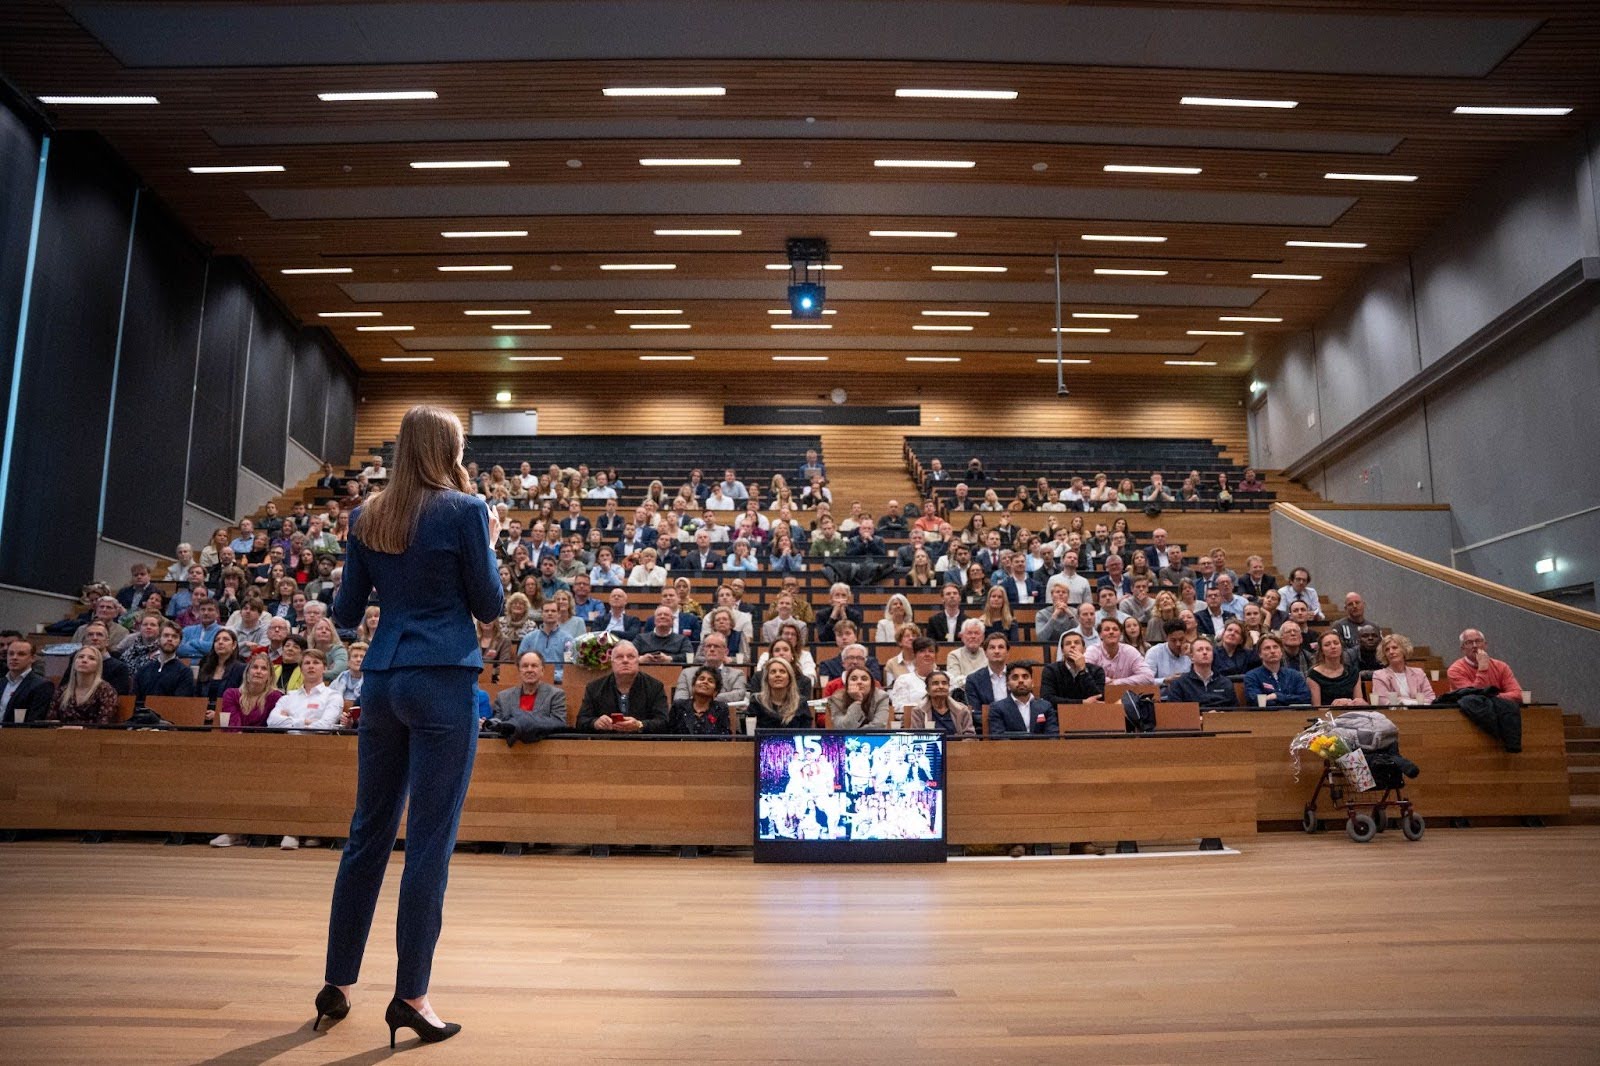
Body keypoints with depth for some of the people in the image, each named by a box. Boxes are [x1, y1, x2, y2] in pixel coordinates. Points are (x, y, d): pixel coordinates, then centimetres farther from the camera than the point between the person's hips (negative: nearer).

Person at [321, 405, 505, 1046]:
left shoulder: (368, 517, 9)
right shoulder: (464, 510, -6)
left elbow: (345, 615, 11)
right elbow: (489, 606, -2)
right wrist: (489, 543, 10)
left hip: (382, 681, 6)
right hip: (443, 681, -6)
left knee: (367, 833, 15)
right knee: (430, 841, 0)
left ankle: (338, 983, 25)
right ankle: (410, 995, 7)